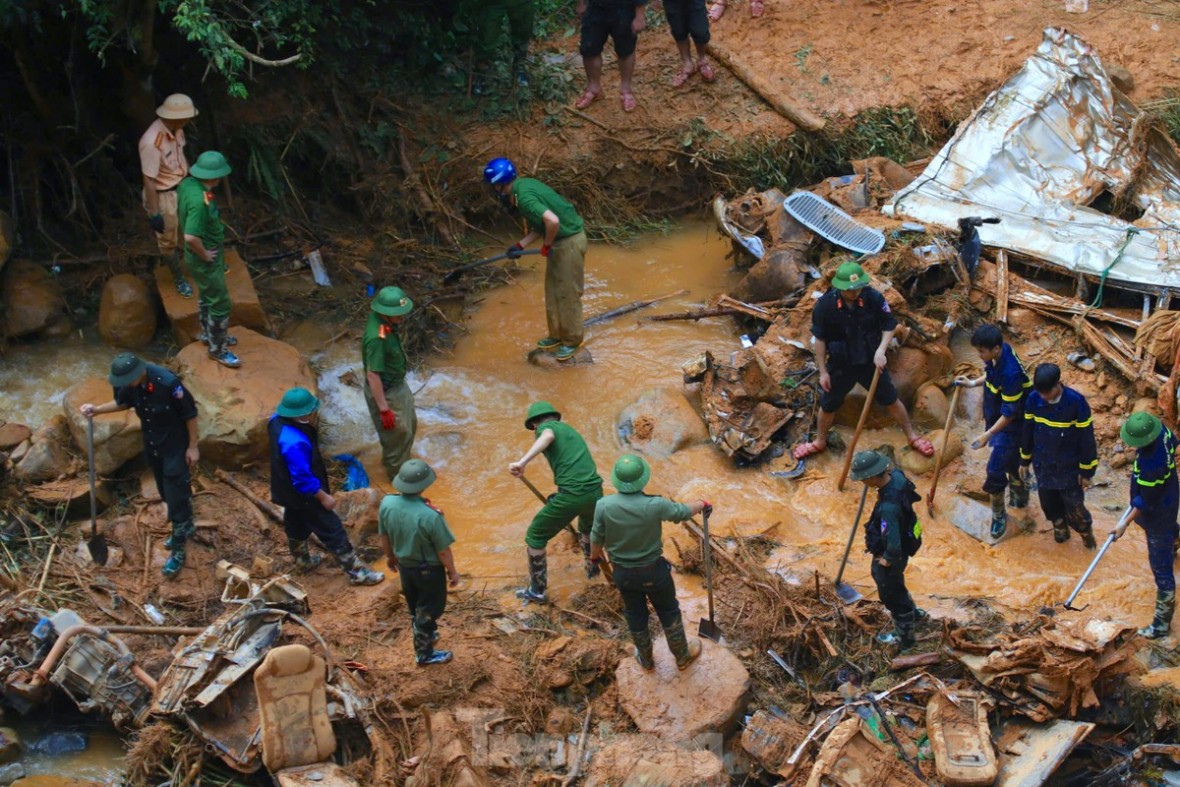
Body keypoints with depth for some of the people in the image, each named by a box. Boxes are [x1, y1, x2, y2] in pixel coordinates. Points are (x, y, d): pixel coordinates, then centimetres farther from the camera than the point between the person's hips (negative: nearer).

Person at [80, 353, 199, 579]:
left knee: (176, 494, -2)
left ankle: (178, 551, 9)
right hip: (151, 443, 7)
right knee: (165, 491, 22)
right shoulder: (128, 384, -13)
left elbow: (190, 413, -21)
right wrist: (97, 410, -6)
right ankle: (186, 527, 47)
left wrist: (193, 446, -14)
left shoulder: (168, 383, -33)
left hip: (175, 444, -7)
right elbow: (124, 403, 10)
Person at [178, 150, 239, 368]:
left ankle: (210, 333, 48)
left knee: (206, 295, 28)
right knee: (220, 304, 5)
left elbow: (180, 211, 13)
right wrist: (205, 254, -22)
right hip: (206, 259, -9)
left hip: (204, 254, 10)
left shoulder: (187, 183, -6)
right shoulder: (199, 201, -36)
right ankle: (218, 349, 20)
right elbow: (191, 237, -41)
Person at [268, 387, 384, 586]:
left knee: (296, 523, 30)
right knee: (332, 531, 6)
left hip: (288, 489, 9)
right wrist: (324, 497, -18)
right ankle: (356, 572, 18)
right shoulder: (295, 444, -42)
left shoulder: (277, 421, -14)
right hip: (304, 496, -9)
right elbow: (303, 480, -31)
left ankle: (303, 561, 53)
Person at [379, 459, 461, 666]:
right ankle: (424, 654, 35)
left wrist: (390, 556, 18)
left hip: (404, 565, 5)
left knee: (415, 606, 29)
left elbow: (384, 536, -1)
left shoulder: (387, 504, -20)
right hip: (428, 569, -5)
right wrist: (452, 572, -4)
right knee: (428, 610, 18)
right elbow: (443, 550, -22)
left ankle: (426, 636, 53)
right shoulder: (430, 515, -36)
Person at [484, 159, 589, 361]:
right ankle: (557, 335, 29)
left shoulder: (524, 197, -25)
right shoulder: (524, 185, 6)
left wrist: (546, 246, -20)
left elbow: (552, 221, -37)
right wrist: (520, 245, 9)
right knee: (552, 291, 17)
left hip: (570, 242, -10)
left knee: (568, 293, 1)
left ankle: (571, 341, 14)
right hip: (559, 241, 10)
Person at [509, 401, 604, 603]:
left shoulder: (546, 427, 5)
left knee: (535, 536, 12)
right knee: (588, 527, 41)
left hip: (571, 494, -7)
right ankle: (592, 567, 59)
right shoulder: (570, 430, 28)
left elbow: (548, 436, -22)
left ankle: (537, 591, 17)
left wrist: (522, 462, -35)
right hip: (594, 491, 7)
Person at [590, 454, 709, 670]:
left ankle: (646, 659, 45)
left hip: (623, 573, 2)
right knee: (669, 612, 22)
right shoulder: (655, 505, -27)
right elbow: (683, 512, -7)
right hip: (653, 570, -2)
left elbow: (597, 538, -8)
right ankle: (682, 656, 41)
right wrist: (702, 504, 15)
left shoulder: (603, 506, -24)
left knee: (635, 616, 24)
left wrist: (595, 555, 16)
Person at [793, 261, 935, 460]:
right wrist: (823, 371, -6)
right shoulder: (825, 305, -21)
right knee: (828, 405, 15)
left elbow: (889, 326, -6)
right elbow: (820, 339, -10)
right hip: (840, 365, 0)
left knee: (891, 400, 12)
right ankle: (820, 442, 40)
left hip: (870, 361, 0)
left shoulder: (874, 298, -20)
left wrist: (881, 350, -23)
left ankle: (913, 437, 32)